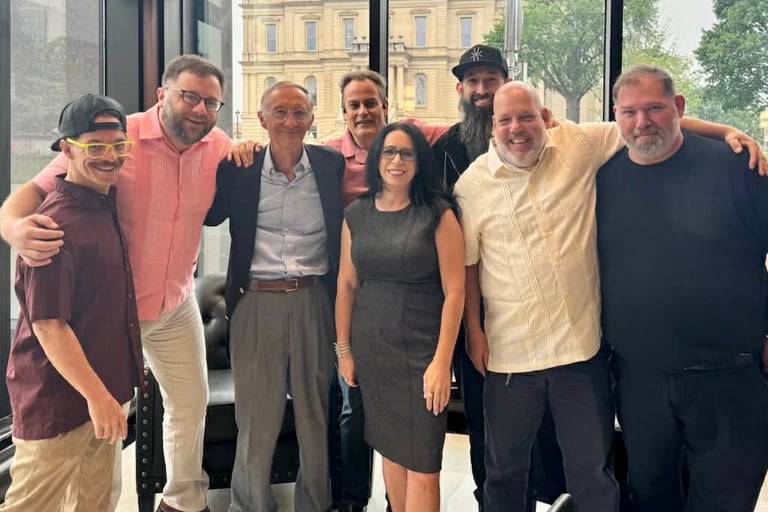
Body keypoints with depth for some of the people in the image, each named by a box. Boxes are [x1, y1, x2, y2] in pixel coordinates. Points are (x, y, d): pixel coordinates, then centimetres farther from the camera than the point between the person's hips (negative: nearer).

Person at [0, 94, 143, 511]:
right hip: (59, 398, -8)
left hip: (103, 389, 8)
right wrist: (96, 395, -22)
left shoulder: (105, 206, 5)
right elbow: (48, 324, -23)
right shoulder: (58, 223, -21)